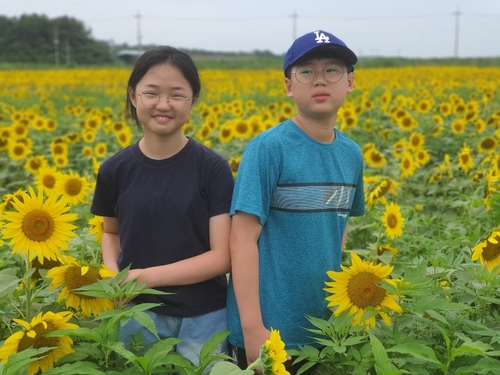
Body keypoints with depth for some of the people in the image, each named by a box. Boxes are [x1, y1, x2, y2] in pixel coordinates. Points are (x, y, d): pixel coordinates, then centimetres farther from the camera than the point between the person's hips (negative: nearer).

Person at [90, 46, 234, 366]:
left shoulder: (214, 169, -11)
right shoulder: (115, 170, -4)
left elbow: (222, 257, -13)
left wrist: (146, 276, -19)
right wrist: (112, 275, -8)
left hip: (203, 316, -2)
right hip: (138, 313, 2)